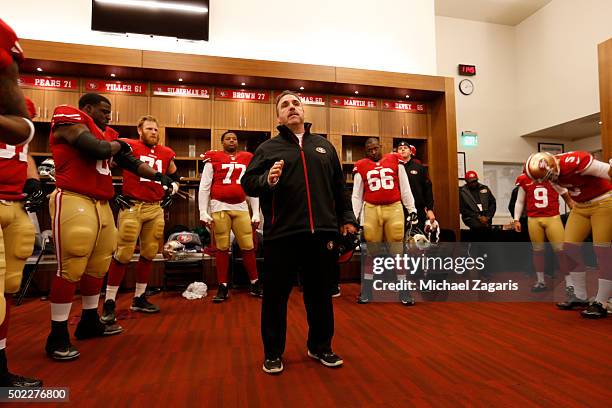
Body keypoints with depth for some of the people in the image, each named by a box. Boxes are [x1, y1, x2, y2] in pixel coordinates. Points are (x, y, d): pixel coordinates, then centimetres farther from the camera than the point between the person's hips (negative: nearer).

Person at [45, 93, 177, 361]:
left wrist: (159, 176, 16)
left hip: (101, 204, 8)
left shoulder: (107, 134, 21)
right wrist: (117, 145, 2)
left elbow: (131, 162, 22)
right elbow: (97, 149, -18)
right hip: (74, 201, -8)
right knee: (71, 268, -6)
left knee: (98, 266, 12)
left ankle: (89, 322, 28)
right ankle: (58, 336, 6)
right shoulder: (70, 118, -3)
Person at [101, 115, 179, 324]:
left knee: (149, 254, 8)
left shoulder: (166, 154, 14)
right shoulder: (128, 146, 0)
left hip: (156, 209, 5)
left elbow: (175, 177, 29)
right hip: (131, 206, -5)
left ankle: (139, 299, 21)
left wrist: (170, 193, 16)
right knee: (123, 254, -7)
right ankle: (109, 303, 5)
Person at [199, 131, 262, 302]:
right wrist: (203, 212, -4)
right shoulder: (213, 159, 5)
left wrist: (256, 213, 9)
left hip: (241, 208, 2)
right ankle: (223, 288, 14)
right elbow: (204, 187, 3)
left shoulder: (247, 159, 13)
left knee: (248, 246, 2)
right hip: (219, 207, -2)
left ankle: (255, 285, 16)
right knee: (222, 248, 3)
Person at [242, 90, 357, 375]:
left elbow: (339, 187, 17)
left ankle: (320, 347, 33)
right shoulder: (268, 148, 6)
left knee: (320, 294, 14)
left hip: (321, 233, 3)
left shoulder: (324, 146, 16)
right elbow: (247, 183, 0)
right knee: (276, 295, 7)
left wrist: (346, 218, 13)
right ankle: (273, 353, 25)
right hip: (281, 234, -2)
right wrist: (267, 180, -19)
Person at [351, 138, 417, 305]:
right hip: (371, 210, 0)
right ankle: (366, 292, 20)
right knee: (372, 250, 8)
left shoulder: (394, 161, 8)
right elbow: (356, 195, 9)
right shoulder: (361, 167, 7)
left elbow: (405, 188, 10)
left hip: (394, 209, 0)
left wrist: (412, 209, 7)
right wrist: (354, 217, 4)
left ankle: (403, 291, 14)